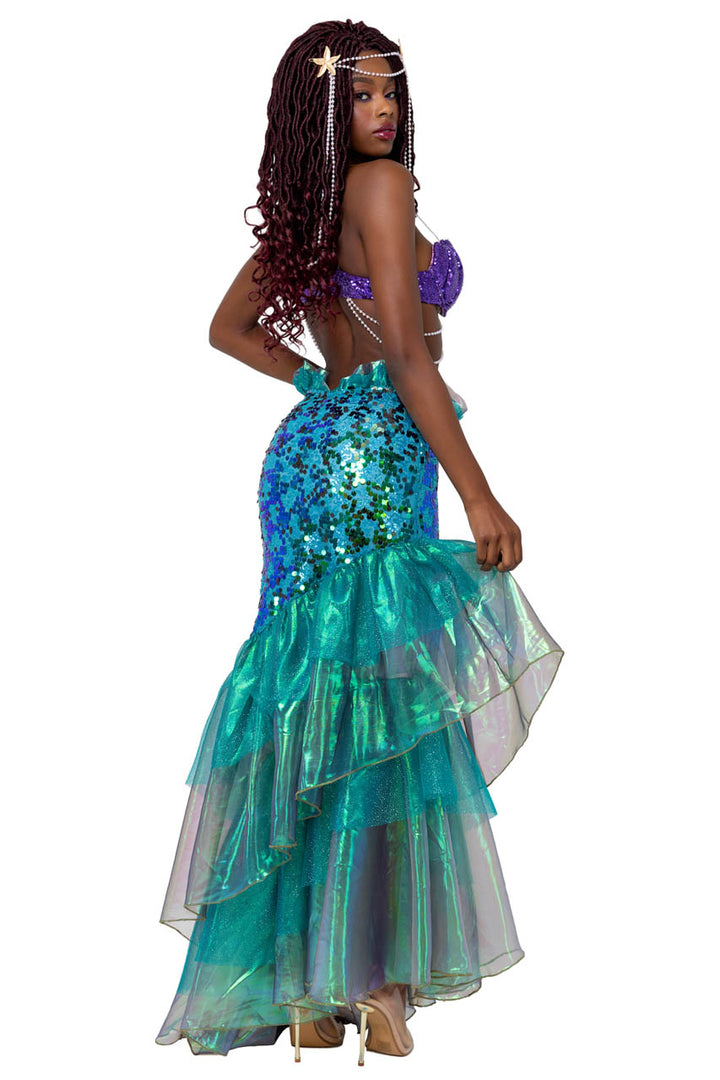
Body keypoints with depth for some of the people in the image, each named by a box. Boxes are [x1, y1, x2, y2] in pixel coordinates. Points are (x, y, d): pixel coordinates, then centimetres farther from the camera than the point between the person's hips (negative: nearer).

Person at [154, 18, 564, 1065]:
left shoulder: (303, 208, 17)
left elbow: (229, 328, 27)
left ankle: (307, 988, 13)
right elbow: (409, 352, -15)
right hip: (369, 456, -9)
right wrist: (480, 497, -15)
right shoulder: (382, 184, -7)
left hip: (317, 442, 9)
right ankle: (372, 981, -7)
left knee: (329, 714, 8)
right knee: (384, 708, -9)